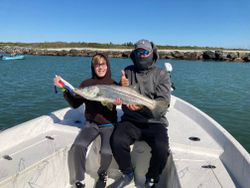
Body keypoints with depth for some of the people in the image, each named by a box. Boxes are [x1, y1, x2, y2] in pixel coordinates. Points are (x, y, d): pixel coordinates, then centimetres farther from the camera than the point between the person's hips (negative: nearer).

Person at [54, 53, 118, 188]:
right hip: (91, 123, 2)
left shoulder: (114, 85, -1)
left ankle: (102, 174, 10)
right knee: (78, 146, -26)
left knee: (106, 152, -26)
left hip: (108, 124, -1)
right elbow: (75, 103, 1)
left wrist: (118, 102, -24)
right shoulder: (86, 84, 2)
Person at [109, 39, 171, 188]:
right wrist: (124, 88, -13)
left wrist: (143, 106, -29)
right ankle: (128, 174, 6)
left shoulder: (162, 74, 1)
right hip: (131, 120, 2)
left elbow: (163, 103, -10)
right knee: (117, 141, -25)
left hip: (154, 122, -1)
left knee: (161, 148, -28)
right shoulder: (128, 71, 8)